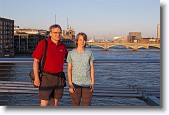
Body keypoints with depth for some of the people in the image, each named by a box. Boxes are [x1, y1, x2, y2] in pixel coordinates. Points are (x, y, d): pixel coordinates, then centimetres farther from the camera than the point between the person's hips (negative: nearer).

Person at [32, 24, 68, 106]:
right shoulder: (43, 44, -6)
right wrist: (36, 78, -14)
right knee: (44, 103, -7)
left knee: (56, 102, 12)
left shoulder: (62, 46, 8)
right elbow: (36, 61, -8)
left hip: (59, 78, 5)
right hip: (47, 77, -5)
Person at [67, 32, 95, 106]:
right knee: (75, 104, 3)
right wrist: (70, 84, -7)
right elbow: (69, 69, -1)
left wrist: (92, 82, 0)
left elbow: (92, 68, 4)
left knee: (86, 104, 7)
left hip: (87, 83, 1)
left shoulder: (89, 53, 3)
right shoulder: (71, 54, -1)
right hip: (75, 84, -1)